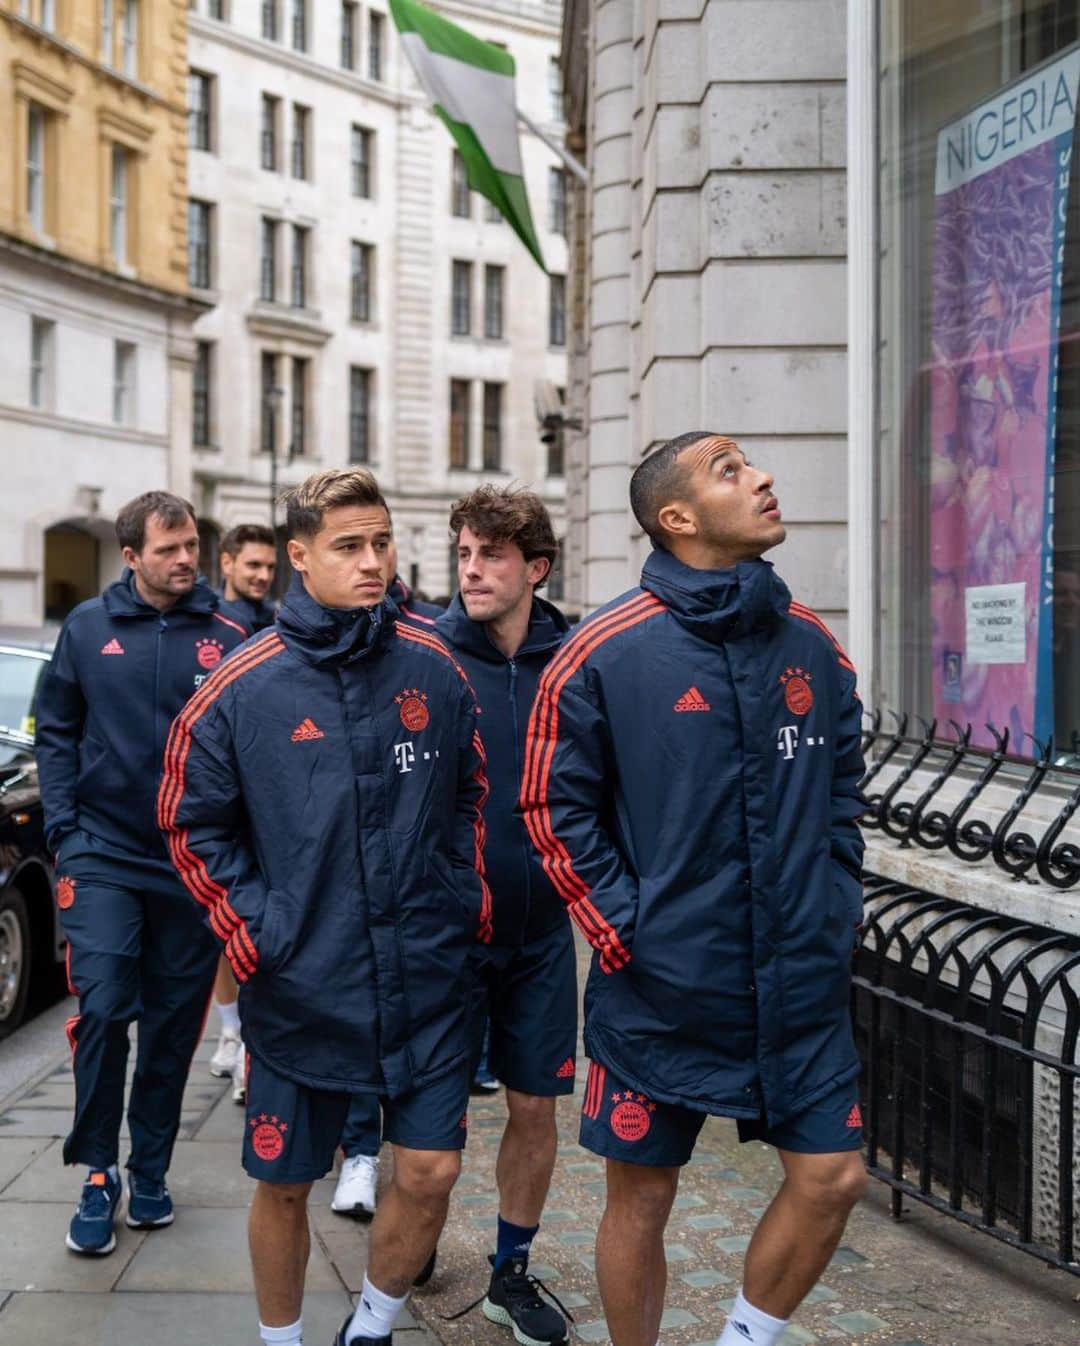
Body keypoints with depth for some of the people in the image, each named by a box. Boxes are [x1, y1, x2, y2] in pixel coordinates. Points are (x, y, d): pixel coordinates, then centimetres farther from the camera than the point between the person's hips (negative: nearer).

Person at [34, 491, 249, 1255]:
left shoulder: (226, 637, -3)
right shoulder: (89, 628, 2)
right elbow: (57, 733, 7)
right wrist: (65, 830, -1)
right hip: (104, 855, 0)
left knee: (175, 1021, 9)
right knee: (102, 1011, -7)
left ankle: (150, 1169, 25)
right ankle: (98, 1175, 10)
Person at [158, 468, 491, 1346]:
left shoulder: (434, 670, 0)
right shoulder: (242, 688, -7)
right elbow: (193, 822, 2)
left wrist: (469, 902, 7)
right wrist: (252, 928, -4)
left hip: (429, 979, 2)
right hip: (299, 985, -1)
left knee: (429, 1174, 4)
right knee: (285, 1184, 11)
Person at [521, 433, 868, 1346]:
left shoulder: (812, 643, 4)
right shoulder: (605, 652, -11)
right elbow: (554, 807, -6)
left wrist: (838, 907, 7)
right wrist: (622, 930, -10)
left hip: (802, 980, 4)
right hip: (662, 985, -4)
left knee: (832, 1178, 7)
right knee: (642, 1197, 9)